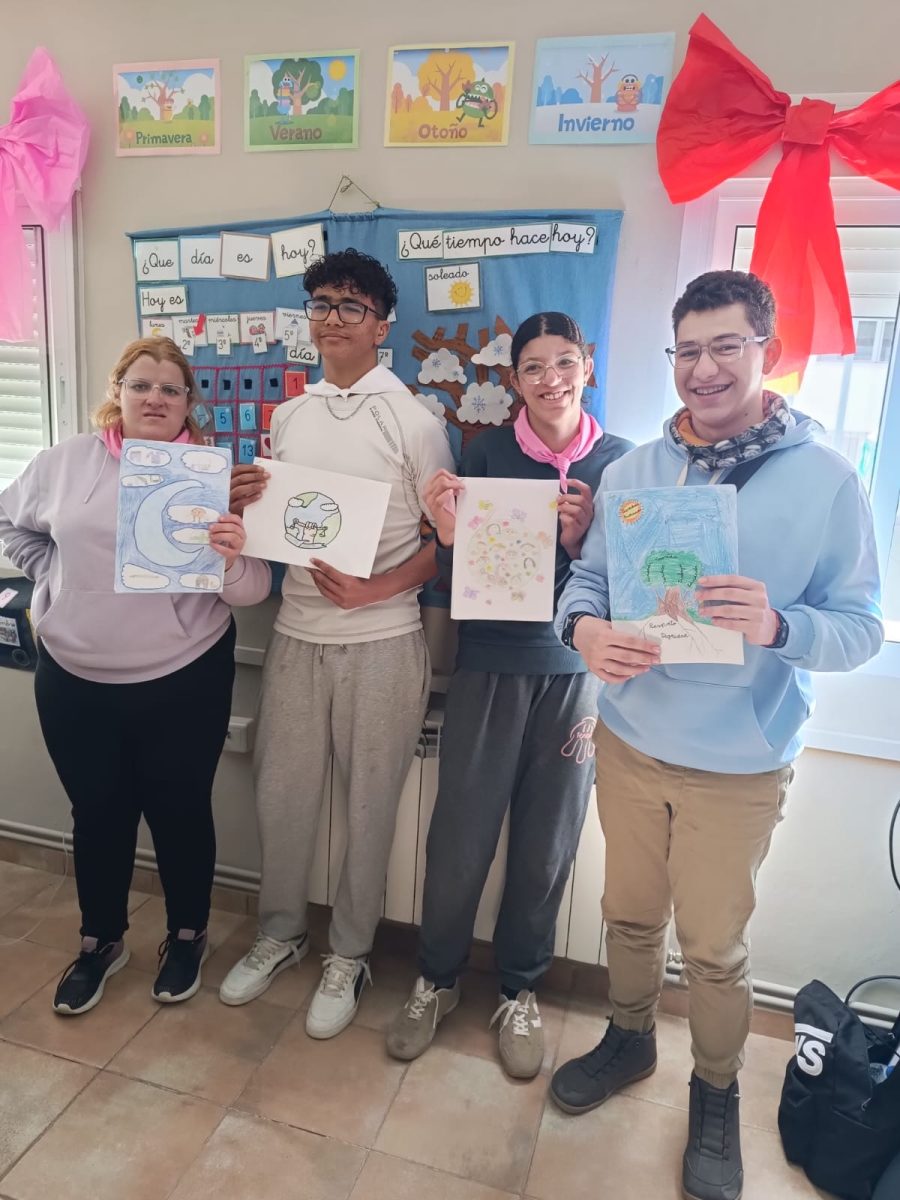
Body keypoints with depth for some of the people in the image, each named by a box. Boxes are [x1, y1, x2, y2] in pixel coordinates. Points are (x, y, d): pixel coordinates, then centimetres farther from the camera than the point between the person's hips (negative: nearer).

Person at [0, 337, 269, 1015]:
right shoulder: (66, 461, 0)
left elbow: (253, 590, -10)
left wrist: (231, 560, -31)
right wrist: (55, 576, 2)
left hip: (184, 681, -2)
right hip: (74, 680, 2)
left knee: (180, 811, 13)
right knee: (98, 813, 17)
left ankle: (187, 935, 38)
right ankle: (102, 941, 40)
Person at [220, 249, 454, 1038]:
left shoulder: (413, 420, -6)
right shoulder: (289, 418, 10)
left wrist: (372, 589, -19)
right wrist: (246, 502, -5)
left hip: (382, 642, -4)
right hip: (296, 634, 5)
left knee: (369, 806, 9)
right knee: (282, 793, 15)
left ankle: (349, 955, 31)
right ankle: (281, 932, 39)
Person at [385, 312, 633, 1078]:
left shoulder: (620, 460, 0)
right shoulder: (488, 453, -1)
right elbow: (455, 578, 1)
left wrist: (582, 541, -19)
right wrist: (448, 530, -19)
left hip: (575, 673, 1)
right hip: (489, 668, 0)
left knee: (547, 848, 10)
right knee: (460, 838, 5)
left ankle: (519, 992, 35)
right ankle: (437, 980, 32)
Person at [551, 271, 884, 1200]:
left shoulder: (827, 480, -9)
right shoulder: (631, 470, 1)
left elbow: (862, 626, -9)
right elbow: (587, 579, 3)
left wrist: (778, 627, -30)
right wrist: (584, 630, -20)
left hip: (739, 765, -3)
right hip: (630, 744, 3)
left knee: (712, 946, 13)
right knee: (629, 913, 21)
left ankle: (716, 1093, 42)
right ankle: (629, 1040, 49)